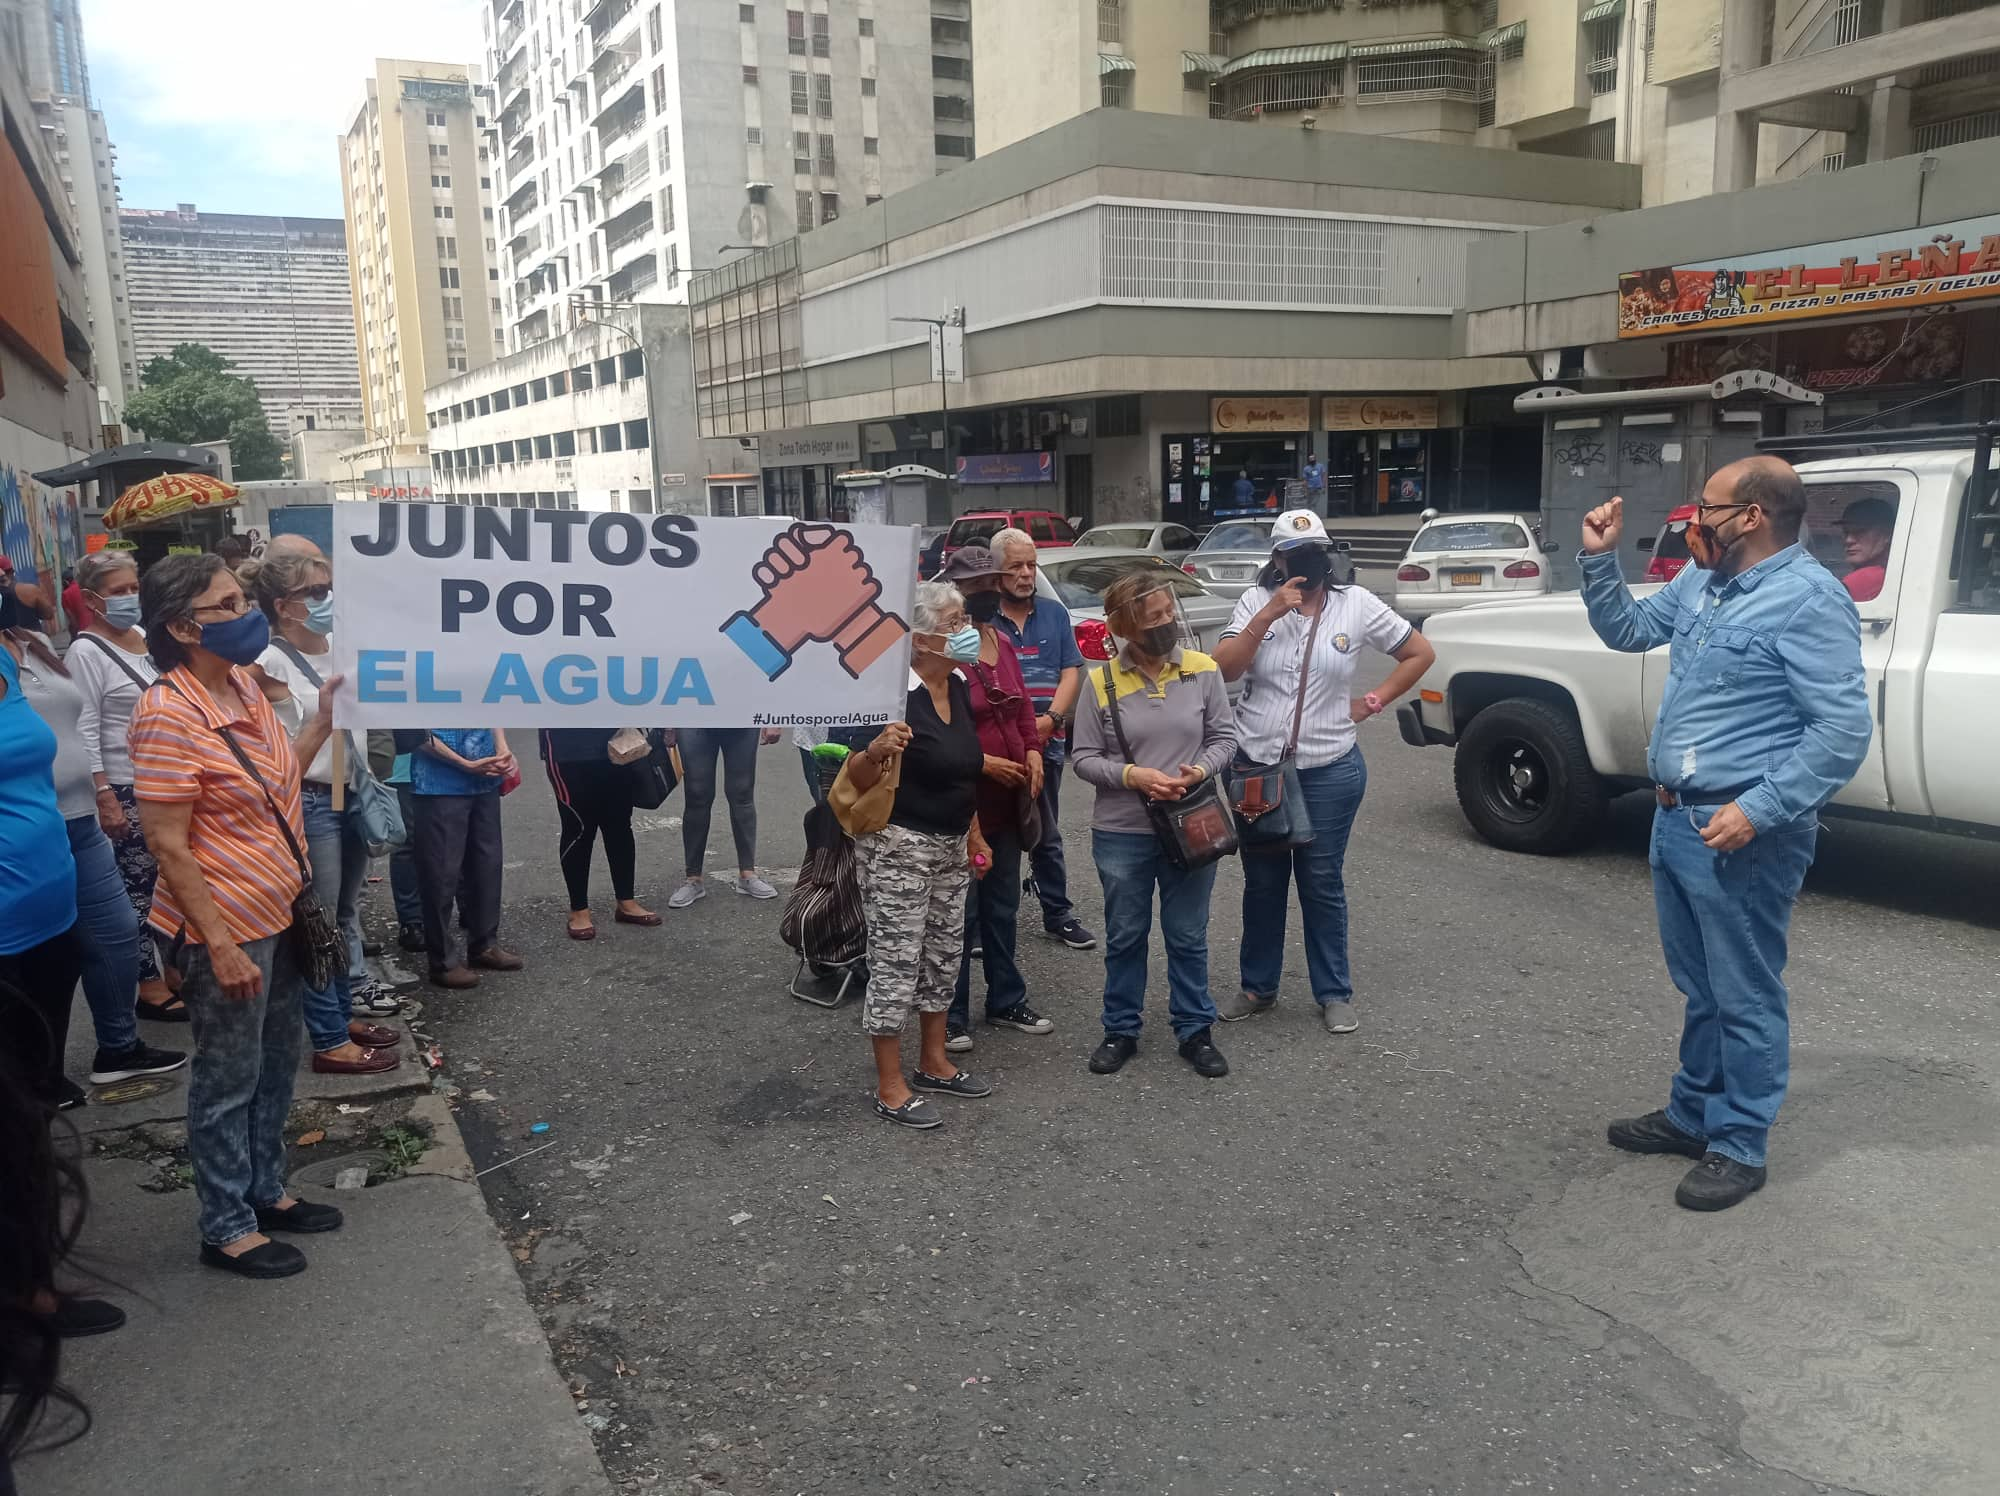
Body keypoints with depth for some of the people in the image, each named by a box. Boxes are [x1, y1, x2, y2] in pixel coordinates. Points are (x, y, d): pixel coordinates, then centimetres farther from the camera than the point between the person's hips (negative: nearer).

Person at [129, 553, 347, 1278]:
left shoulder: (243, 684, 3)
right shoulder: (168, 716, -21)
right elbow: (167, 845, -21)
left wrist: (322, 720, 3)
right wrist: (220, 944, -21)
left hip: (279, 915, 8)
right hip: (227, 928, -8)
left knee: (274, 1067, 21)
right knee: (228, 1082, 8)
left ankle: (266, 1190, 38)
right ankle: (227, 1229, 24)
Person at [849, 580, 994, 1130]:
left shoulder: (959, 687, 6)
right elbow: (857, 780, -20)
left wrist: (974, 835, 20)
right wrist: (874, 750, -41)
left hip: (950, 846, 9)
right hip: (898, 846, -8)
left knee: (942, 955, 17)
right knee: (896, 963, -1)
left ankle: (934, 1063, 32)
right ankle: (889, 1087, 10)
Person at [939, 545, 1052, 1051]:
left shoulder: (1002, 644, 10)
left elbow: (1022, 708, 18)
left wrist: (1033, 752, 2)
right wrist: (983, 764, -21)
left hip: (1008, 799, 8)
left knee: (1003, 907, 19)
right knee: (959, 913, 2)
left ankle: (1007, 1002, 32)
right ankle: (951, 1018, 14)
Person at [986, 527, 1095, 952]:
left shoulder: (1055, 613, 11)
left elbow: (1071, 671, 6)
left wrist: (1050, 719, -10)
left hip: (1046, 743, 4)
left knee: (1047, 835, 13)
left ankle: (1058, 913, 21)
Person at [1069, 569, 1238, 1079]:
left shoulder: (1202, 671, -3)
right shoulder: (1102, 682, -7)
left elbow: (1224, 737, 4)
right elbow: (1084, 758, -4)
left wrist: (1200, 770, -15)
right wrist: (1132, 775, -19)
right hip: (1122, 832, 0)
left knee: (1188, 936, 12)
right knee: (1125, 936, 14)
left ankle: (1195, 1030, 28)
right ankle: (1121, 1030, 30)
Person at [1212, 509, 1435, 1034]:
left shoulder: (1356, 605, -2)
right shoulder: (1256, 601, -1)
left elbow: (1421, 653, 6)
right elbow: (1224, 669, -13)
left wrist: (1372, 703, 0)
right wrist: (1269, 613, -20)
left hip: (1329, 771, -1)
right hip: (1256, 766, 1)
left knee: (1322, 884, 8)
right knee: (1262, 883, 13)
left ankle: (1334, 994, 22)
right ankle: (1257, 987, 28)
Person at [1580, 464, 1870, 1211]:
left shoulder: (1808, 600, -17)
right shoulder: (1699, 580, 9)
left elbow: (1846, 728, -20)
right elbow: (1628, 631, 24)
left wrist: (1759, 809, -24)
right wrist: (1600, 560, 9)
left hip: (1742, 834, -8)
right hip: (1675, 819, 9)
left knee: (1745, 998, 4)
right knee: (1699, 988, 20)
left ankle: (1739, 1147, 16)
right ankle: (1692, 1114, 34)